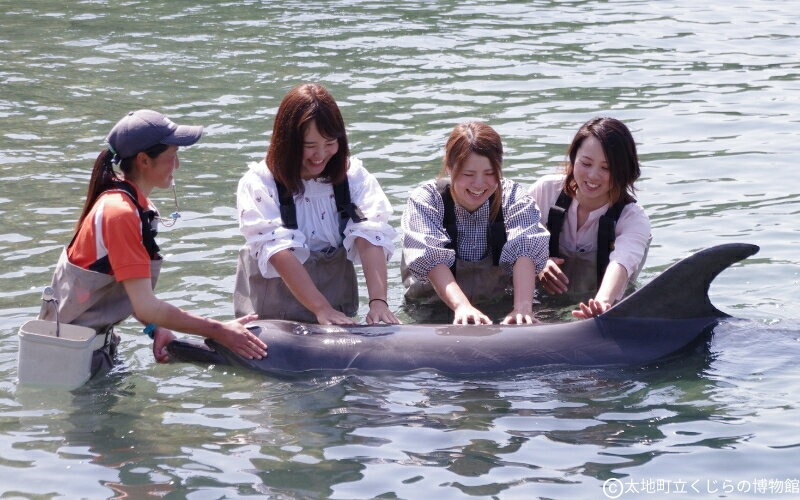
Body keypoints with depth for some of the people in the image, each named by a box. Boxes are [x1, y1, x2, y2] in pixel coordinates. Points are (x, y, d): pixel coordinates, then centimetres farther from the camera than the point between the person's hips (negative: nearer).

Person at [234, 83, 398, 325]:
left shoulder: (354, 177, 2)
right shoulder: (259, 184, -7)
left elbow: (370, 239, -11)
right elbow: (278, 253, -18)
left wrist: (378, 301, -26)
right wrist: (322, 309, -29)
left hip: (339, 315, 2)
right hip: (271, 318, -2)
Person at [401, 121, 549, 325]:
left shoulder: (514, 198, -4)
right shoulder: (424, 201, -9)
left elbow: (525, 250, -20)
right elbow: (431, 258, -24)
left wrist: (522, 307, -39)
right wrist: (461, 306, -42)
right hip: (433, 309, -1)